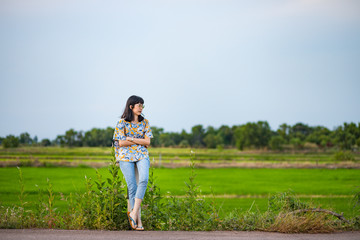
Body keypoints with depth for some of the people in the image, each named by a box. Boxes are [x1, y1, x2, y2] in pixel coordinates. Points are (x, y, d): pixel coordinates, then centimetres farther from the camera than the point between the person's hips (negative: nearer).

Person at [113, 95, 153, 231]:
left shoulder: (144, 122, 9)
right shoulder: (122, 122, -1)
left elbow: (147, 142, 2)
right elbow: (121, 143, -8)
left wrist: (130, 139, -7)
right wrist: (140, 141, -4)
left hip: (142, 155, 2)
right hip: (126, 156, -2)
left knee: (144, 179, -24)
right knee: (132, 186, -10)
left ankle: (134, 212, -23)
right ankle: (138, 219, -4)